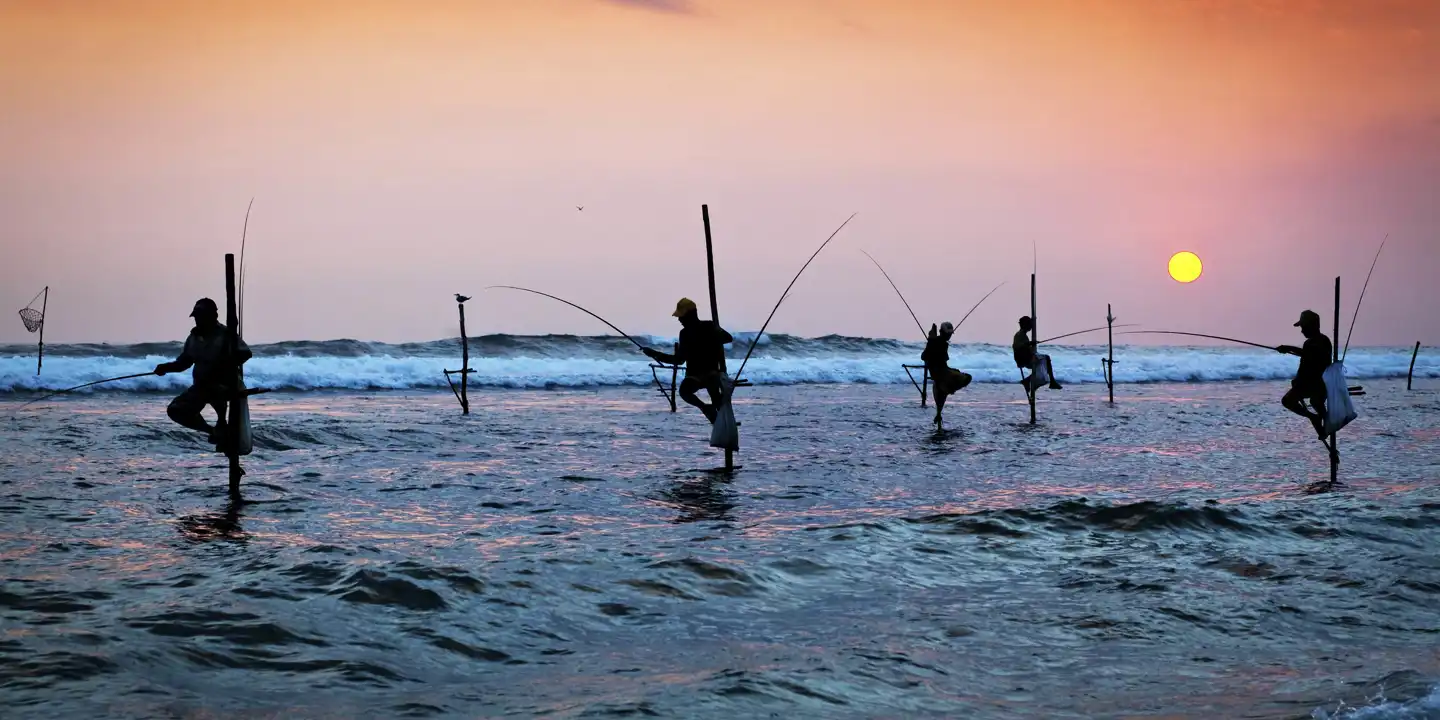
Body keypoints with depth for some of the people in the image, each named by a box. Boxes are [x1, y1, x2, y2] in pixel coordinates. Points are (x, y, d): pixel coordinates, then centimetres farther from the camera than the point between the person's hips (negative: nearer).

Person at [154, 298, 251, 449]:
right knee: (175, 410, -4)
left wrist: (223, 366, -36)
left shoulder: (225, 335, -12)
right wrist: (166, 367, -2)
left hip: (223, 384, -7)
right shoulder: (193, 338, 7)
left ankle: (222, 425, -17)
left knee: (213, 389, -40)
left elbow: (245, 353, -25)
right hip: (200, 386, 7)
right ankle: (212, 431, 9)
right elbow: (183, 362, 17)